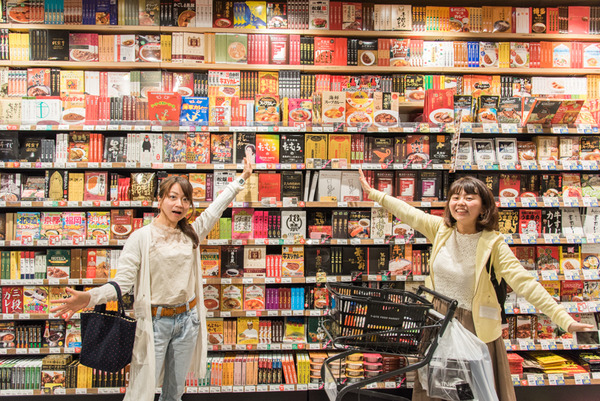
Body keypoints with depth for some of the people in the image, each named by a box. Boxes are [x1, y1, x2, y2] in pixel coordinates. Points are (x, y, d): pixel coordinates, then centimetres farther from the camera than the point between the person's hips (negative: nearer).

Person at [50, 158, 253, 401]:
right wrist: (90, 297, -31)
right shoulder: (141, 238, -9)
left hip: (187, 320, 4)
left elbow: (217, 207, 13)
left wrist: (241, 178, 19)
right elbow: (123, 281, -14)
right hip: (154, 323, -4)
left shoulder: (191, 234, 5)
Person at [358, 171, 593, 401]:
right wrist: (373, 193, 13)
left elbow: (524, 283, -18)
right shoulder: (441, 229, -5)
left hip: (475, 326, -3)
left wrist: (564, 320, -25)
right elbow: (408, 213, 5)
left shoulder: (492, 243, -15)